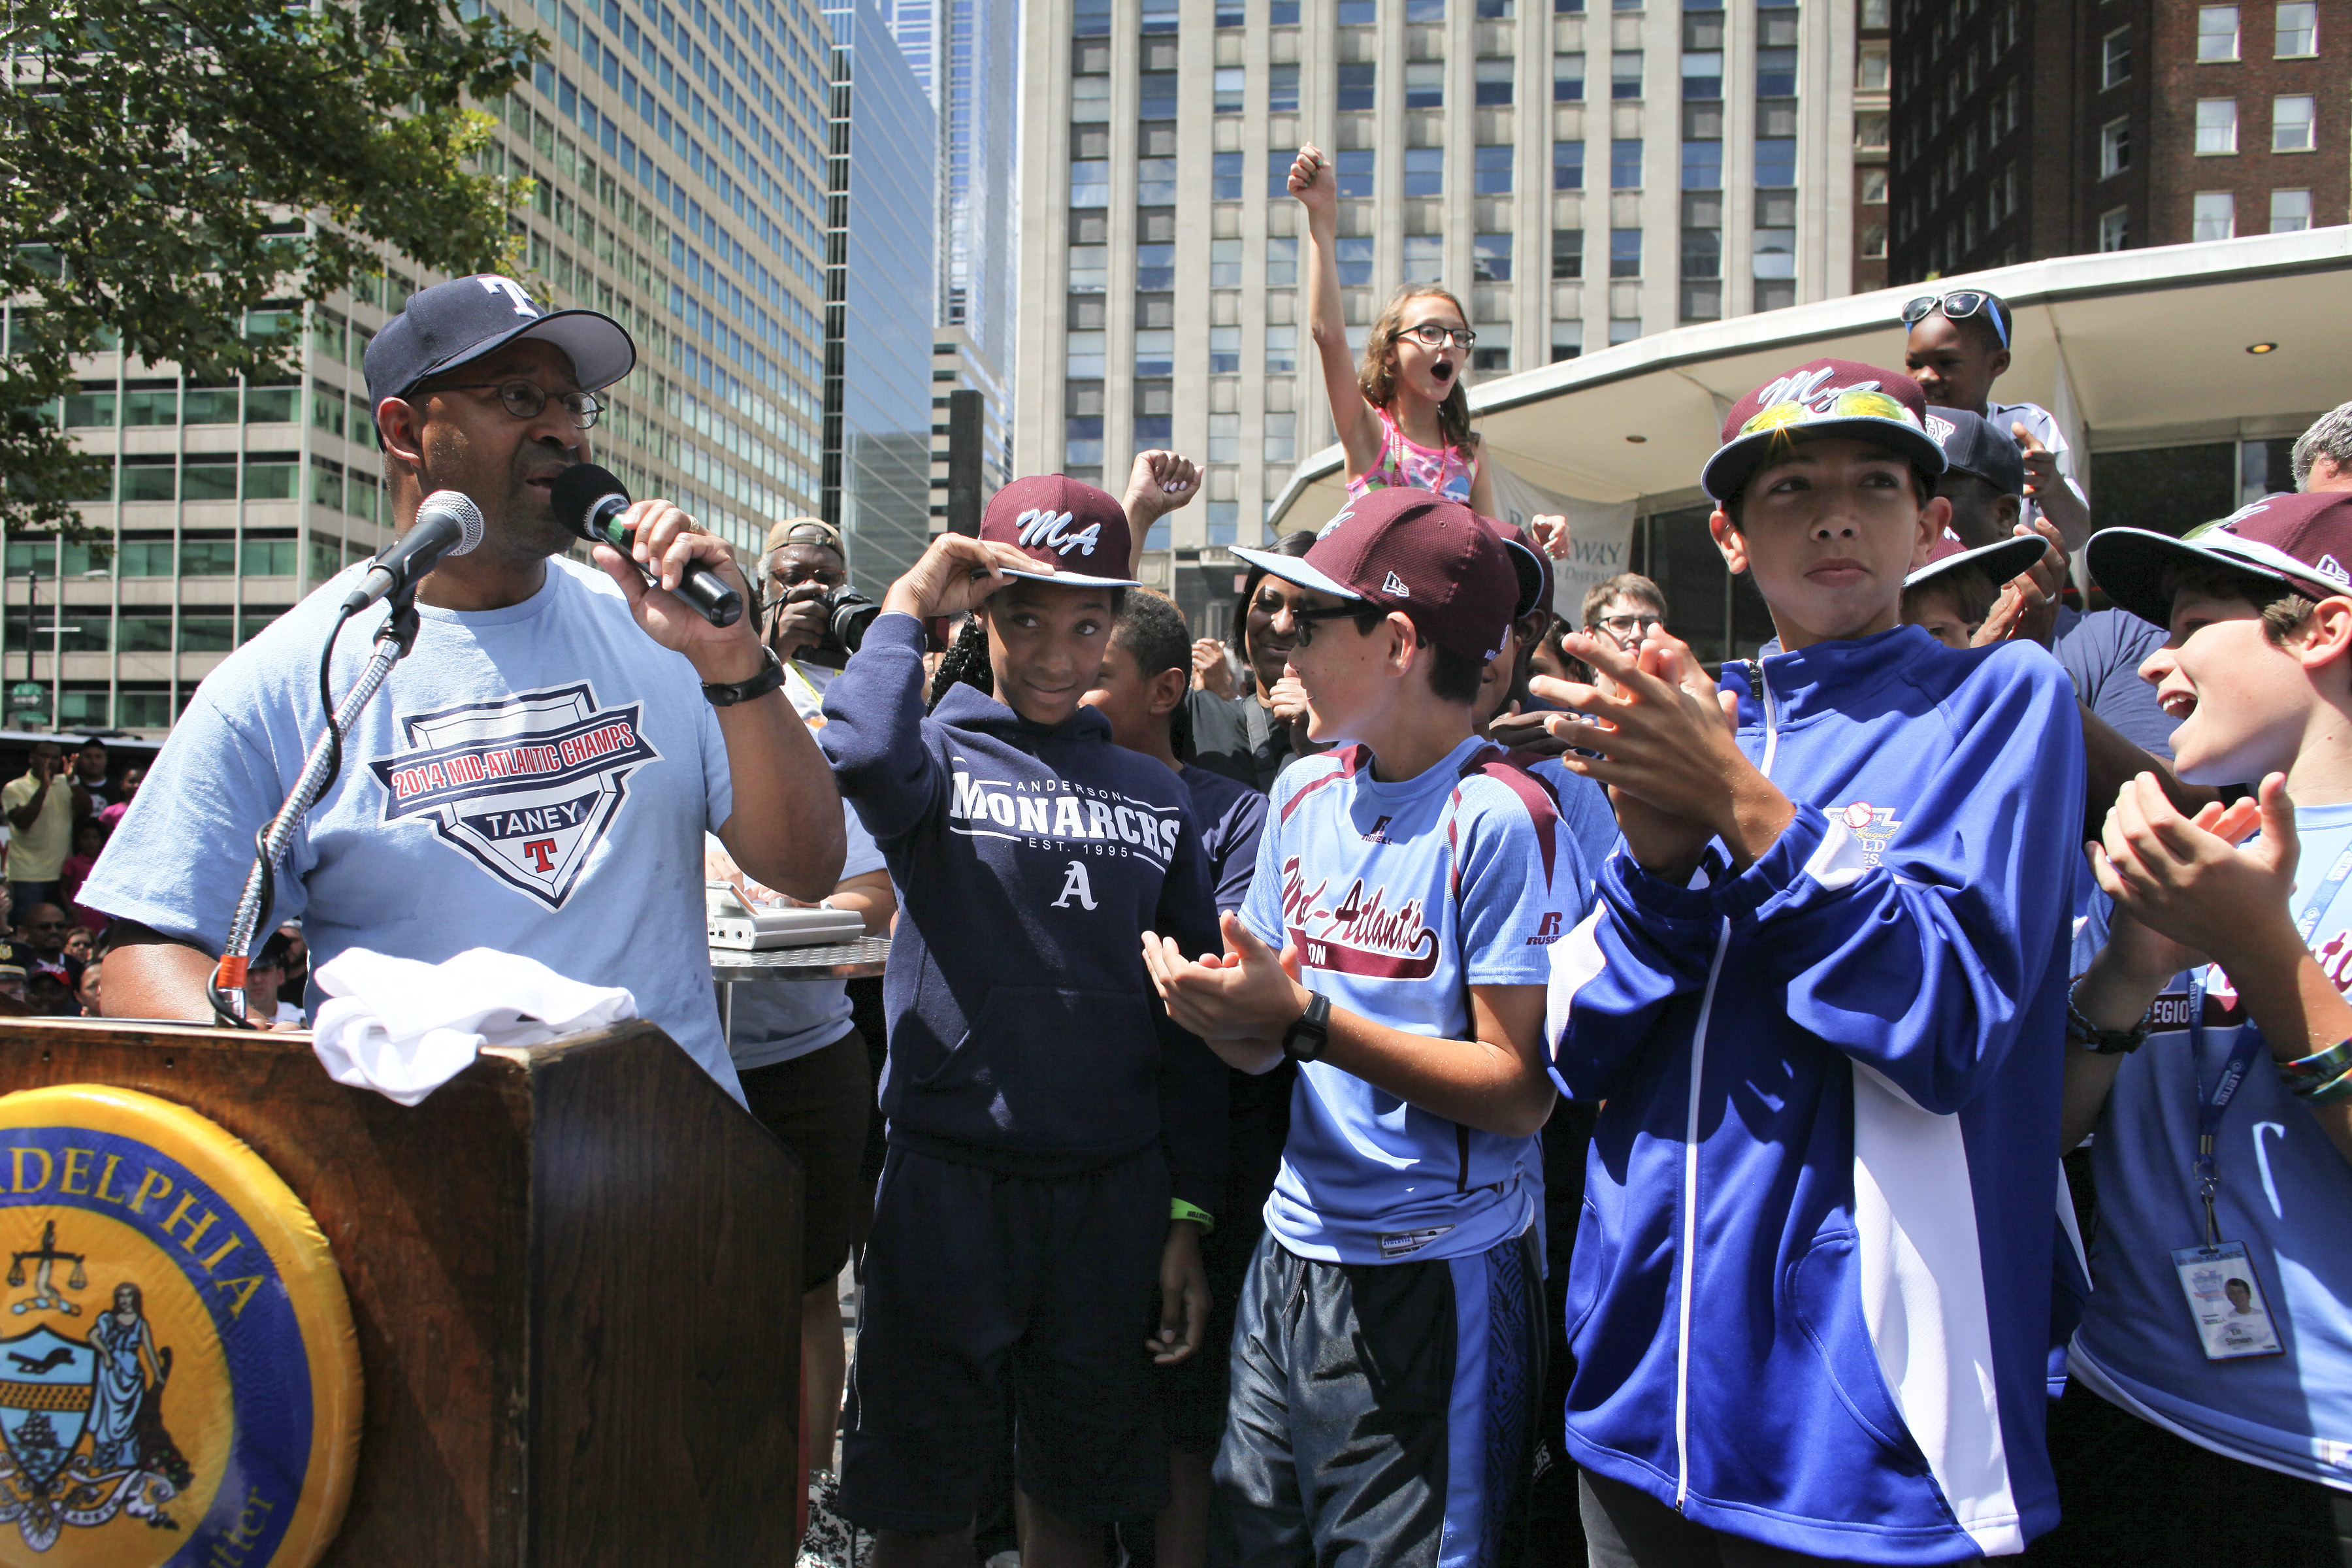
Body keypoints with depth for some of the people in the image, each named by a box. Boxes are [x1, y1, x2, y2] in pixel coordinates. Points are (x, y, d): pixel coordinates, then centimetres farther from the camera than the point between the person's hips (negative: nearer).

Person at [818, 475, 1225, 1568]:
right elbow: (865, 751, -29)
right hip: (950, 1185, -3)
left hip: (1114, 1195, 3)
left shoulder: (1153, 796, 9)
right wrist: (907, 605, -13)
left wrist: (1189, 1213, 5)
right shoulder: (938, 757, -1)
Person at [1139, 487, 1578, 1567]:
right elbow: (1266, 1050, 10)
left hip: (1434, 1280, -6)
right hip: (1292, 1254, 7)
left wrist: (1307, 1019, -23)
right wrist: (1217, 1011, -13)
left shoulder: (1498, 819, -15)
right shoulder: (1305, 796, 6)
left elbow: (1522, 1092, -18)